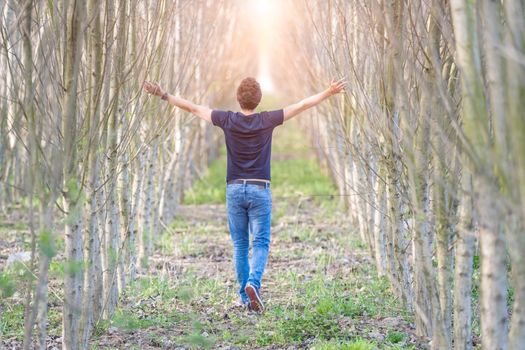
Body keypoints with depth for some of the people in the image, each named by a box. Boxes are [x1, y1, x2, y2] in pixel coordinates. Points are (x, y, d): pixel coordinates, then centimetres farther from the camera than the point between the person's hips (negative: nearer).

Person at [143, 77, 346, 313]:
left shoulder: (228, 120, -3)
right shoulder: (267, 120, -5)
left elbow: (193, 108, 3)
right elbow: (302, 105, -1)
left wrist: (163, 95, 11)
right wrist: (329, 92, 5)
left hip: (235, 189, 2)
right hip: (260, 190, -2)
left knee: (240, 246, 10)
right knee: (261, 244, 0)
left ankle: (245, 296, 11)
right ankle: (253, 283, -24)